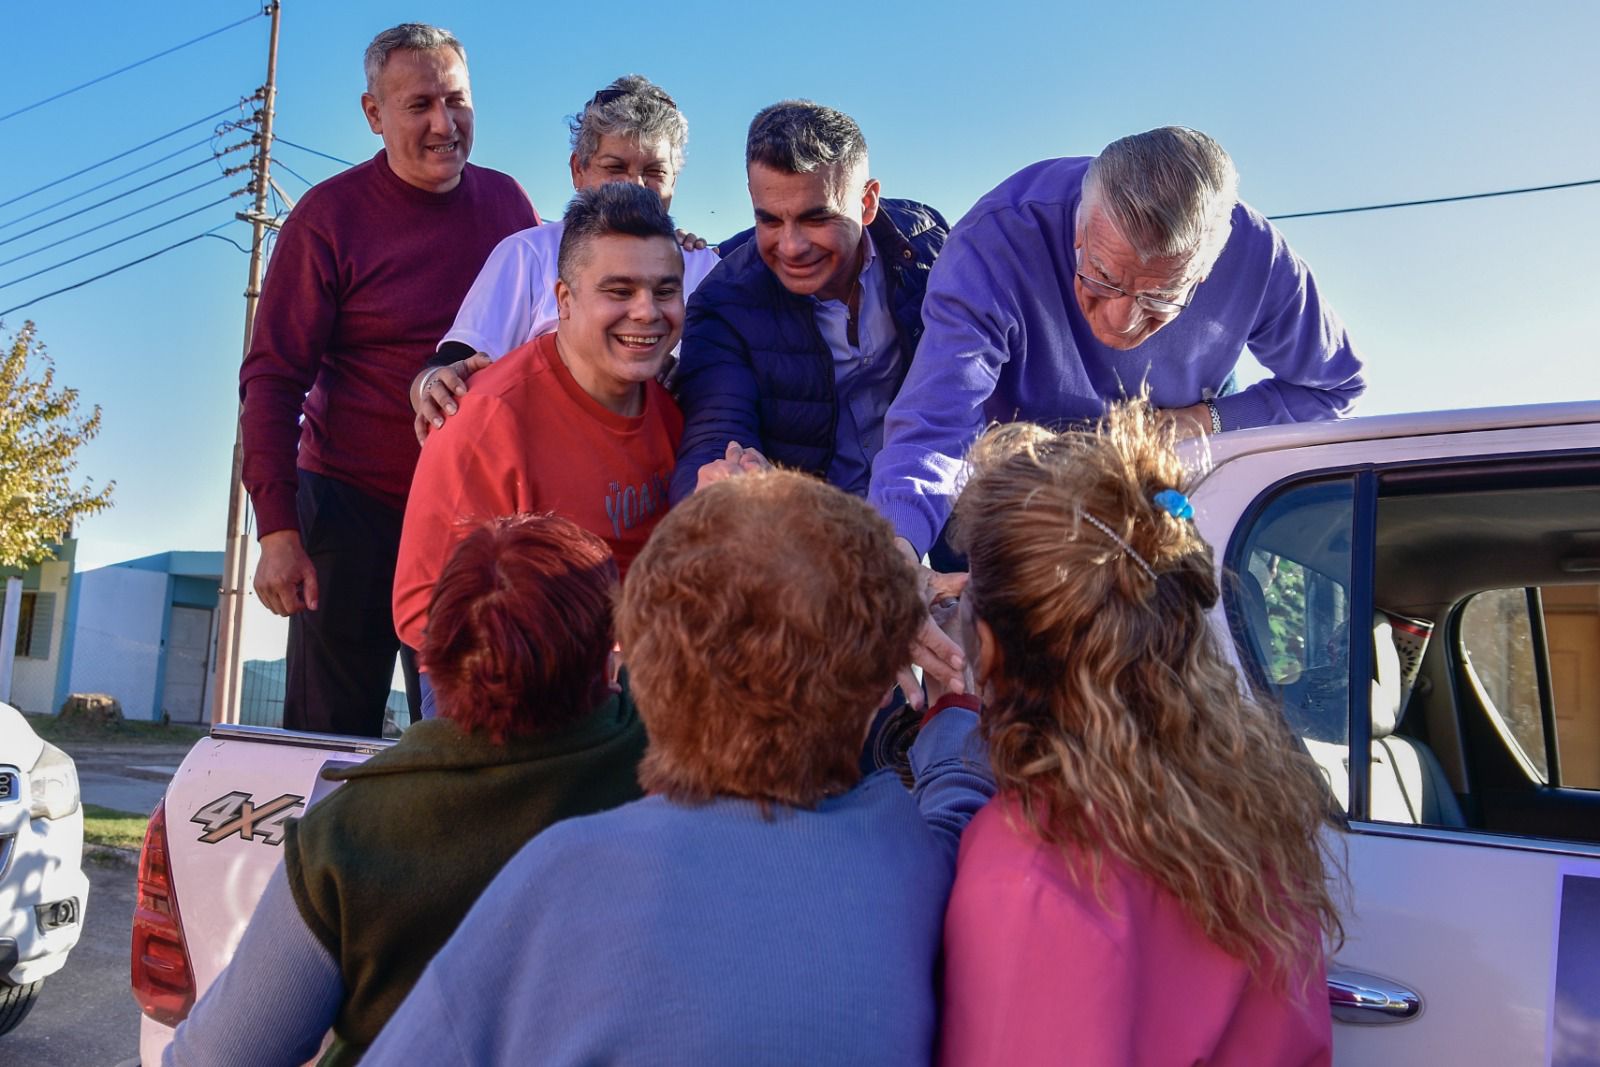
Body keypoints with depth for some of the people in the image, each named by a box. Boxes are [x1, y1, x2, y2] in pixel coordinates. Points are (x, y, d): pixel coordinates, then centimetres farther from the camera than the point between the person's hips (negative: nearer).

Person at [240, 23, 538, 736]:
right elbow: (272, 379, -8)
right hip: (352, 507, -3)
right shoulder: (330, 215, -6)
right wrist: (277, 529, -15)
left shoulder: (507, 203, 5)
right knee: (330, 737, 3)